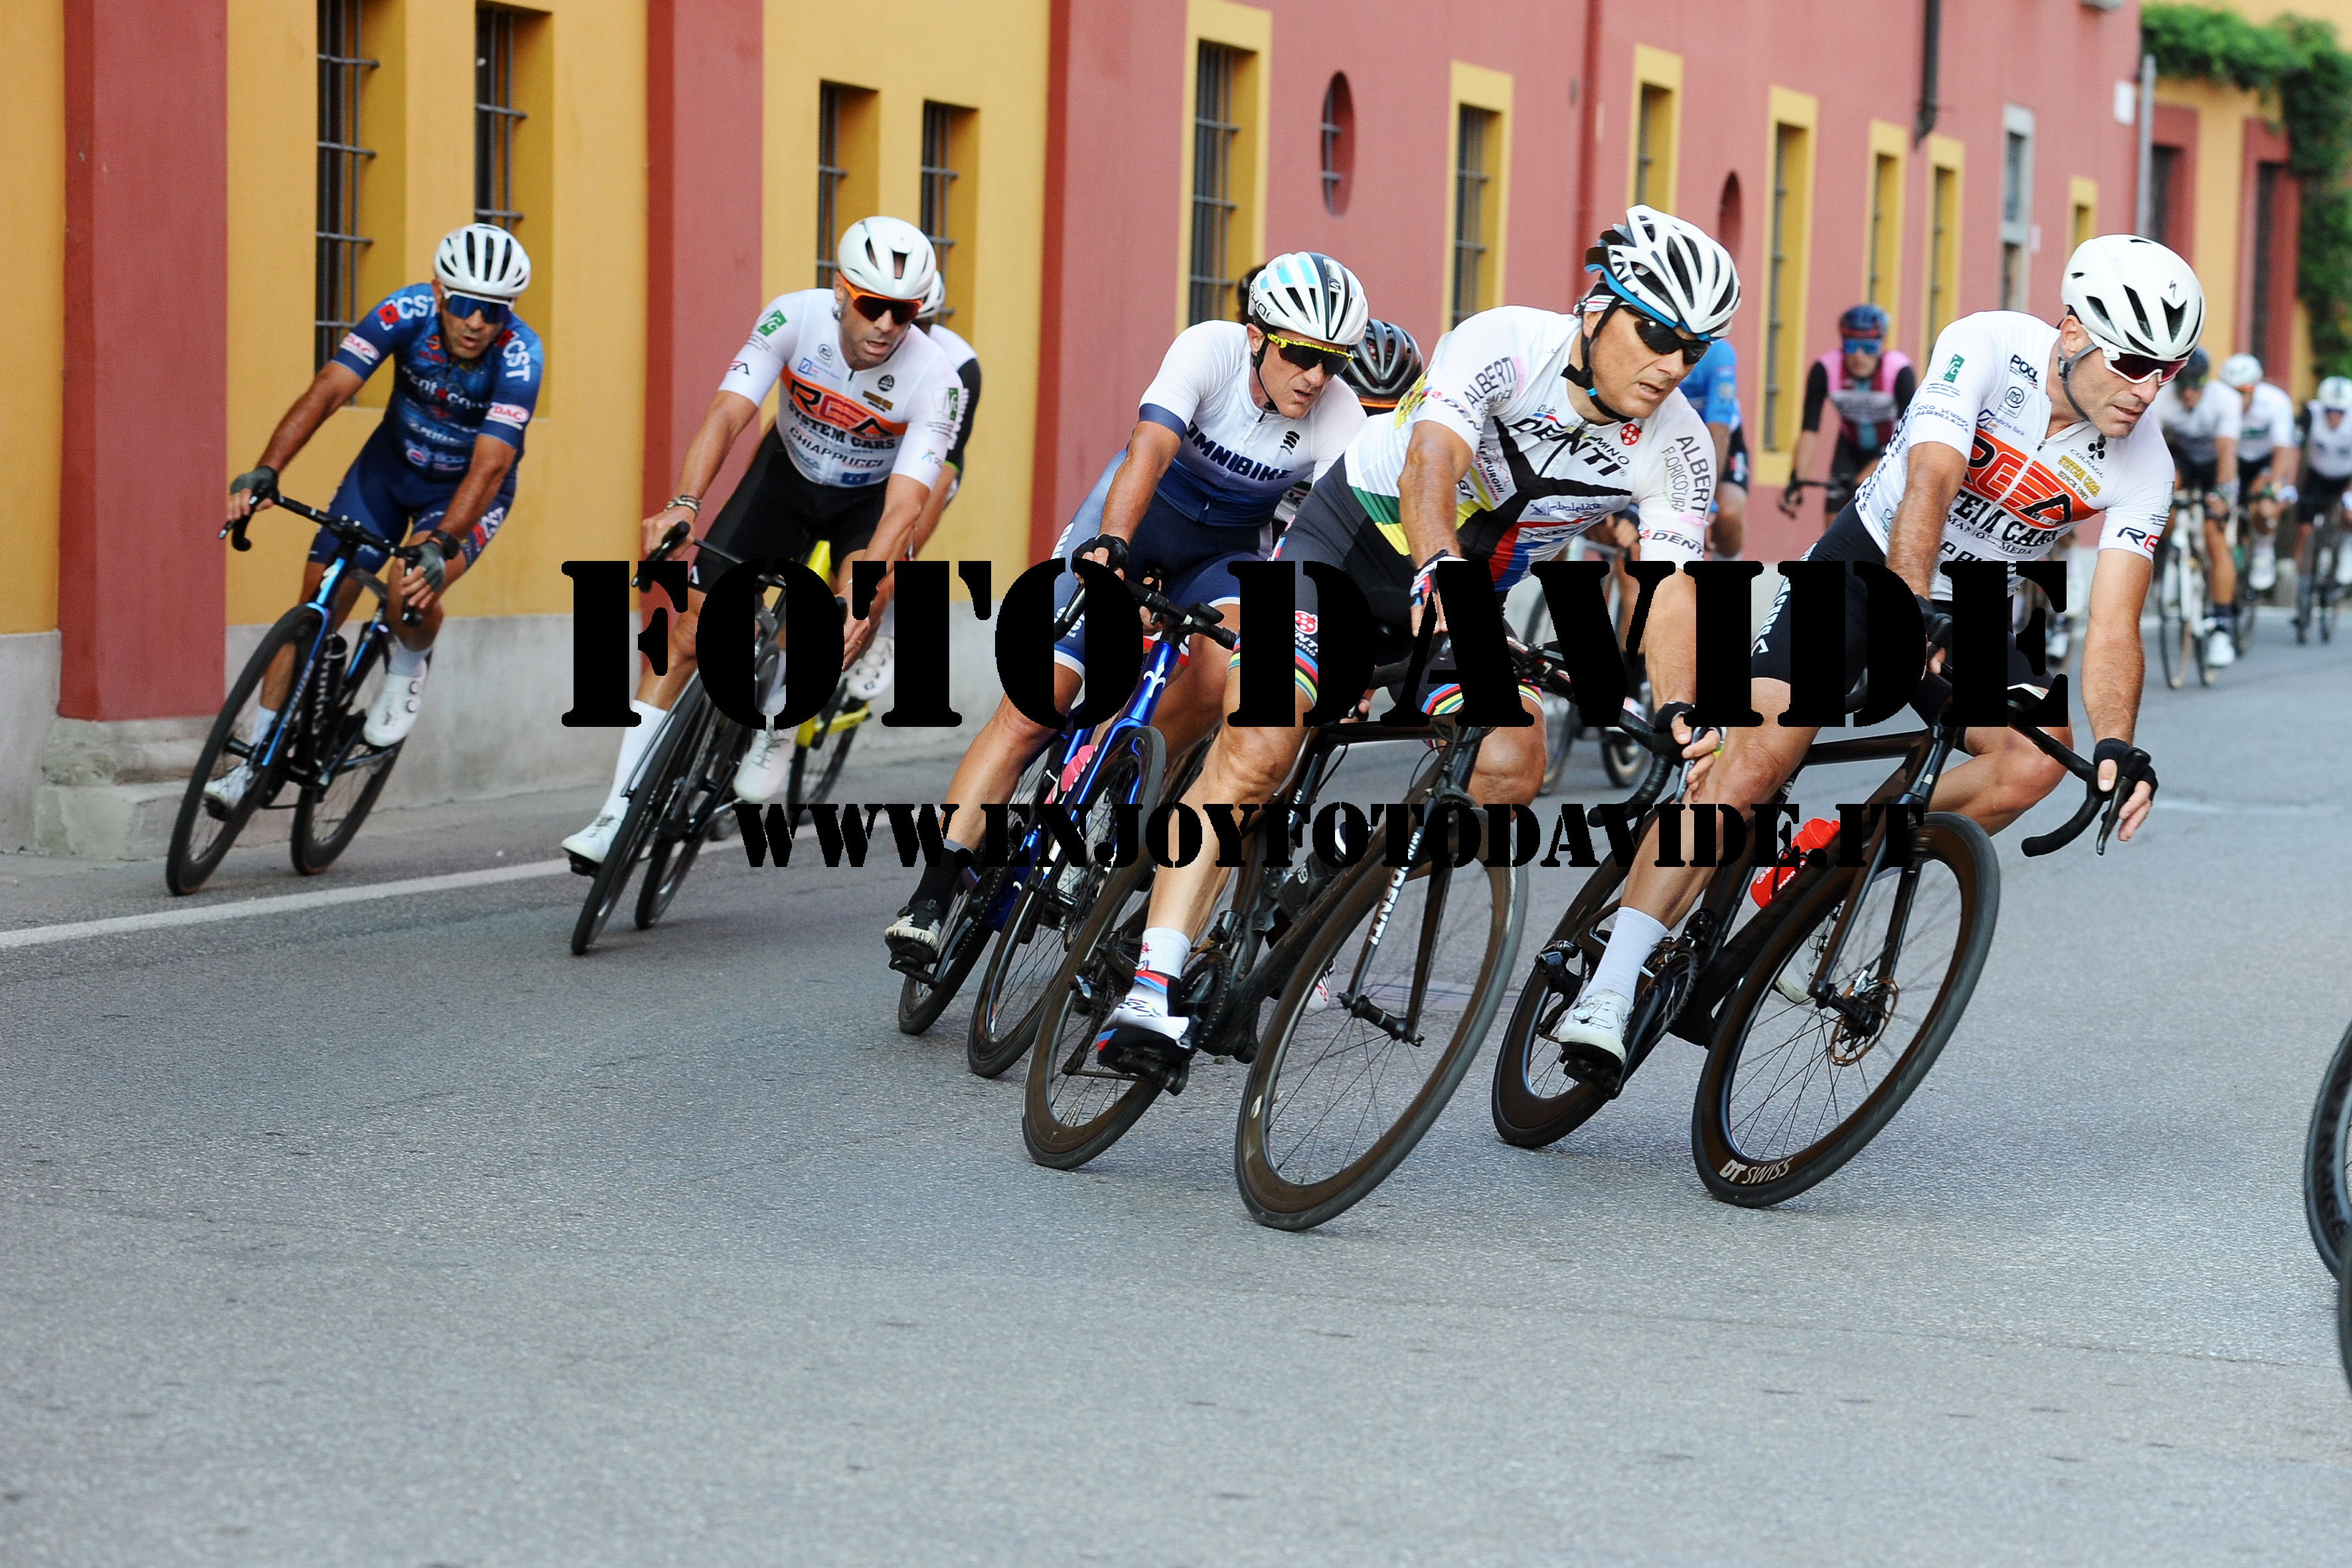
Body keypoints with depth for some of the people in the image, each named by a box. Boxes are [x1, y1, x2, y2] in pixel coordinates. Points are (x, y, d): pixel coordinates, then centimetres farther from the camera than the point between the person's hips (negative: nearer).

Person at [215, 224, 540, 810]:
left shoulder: (520, 356, -32)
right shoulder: (407, 312, -26)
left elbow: (490, 464, -39)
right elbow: (329, 388, -33)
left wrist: (439, 546, -53)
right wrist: (264, 472, -45)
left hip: (467, 491, -3)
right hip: (390, 466, 3)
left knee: (413, 590, -30)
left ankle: (407, 670, 5)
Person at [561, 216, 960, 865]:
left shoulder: (934, 380, -30)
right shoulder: (795, 318, -26)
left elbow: (905, 503, -38)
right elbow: (727, 414, -32)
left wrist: (864, 597, -53)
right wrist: (683, 505, -50)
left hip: (869, 500, -1)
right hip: (786, 475, 1)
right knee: (687, 620, -12)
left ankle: (776, 731, -4)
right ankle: (621, 809, -7)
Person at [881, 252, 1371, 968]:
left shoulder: (1342, 421, -21)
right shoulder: (1210, 350, -26)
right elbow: (1151, 448, -40)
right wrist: (1108, 550, -56)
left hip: (1226, 552, 2)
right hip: (1136, 514, -2)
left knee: (1223, 670, -31)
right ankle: (932, 894, -17)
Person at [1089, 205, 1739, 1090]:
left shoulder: (1677, 450, -14)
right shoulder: (1508, 345, -25)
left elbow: (1671, 593, -21)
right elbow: (1430, 466, -40)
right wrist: (1441, 572, -59)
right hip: (1347, 545, -4)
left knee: (1510, 769, -23)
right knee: (1253, 754, -21)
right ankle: (1154, 991, -22)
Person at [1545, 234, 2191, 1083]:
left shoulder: (2141, 466, -17)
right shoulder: (1986, 346, -24)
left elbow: (2113, 624, -23)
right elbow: (1930, 486, -36)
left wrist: (2115, 747, -41)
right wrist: (1911, 623, -50)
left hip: (1972, 609, 3)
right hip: (1868, 565, -3)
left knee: (2038, 759, -25)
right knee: (1752, 760, -21)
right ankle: (1610, 990, -21)